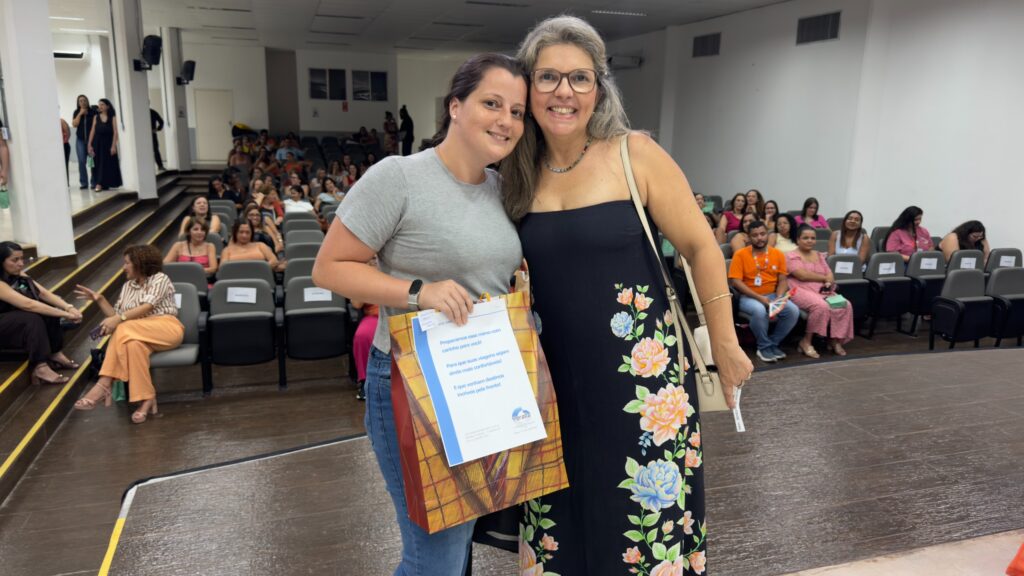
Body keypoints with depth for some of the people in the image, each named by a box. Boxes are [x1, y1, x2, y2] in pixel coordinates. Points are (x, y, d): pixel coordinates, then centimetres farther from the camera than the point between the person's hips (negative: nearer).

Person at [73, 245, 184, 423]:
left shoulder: (159, 278, 3)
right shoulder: (127, 286, 23)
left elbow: (146, 307, -13)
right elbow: (116, 316, 15)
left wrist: (119, 319, -24)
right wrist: (99, 300, 5)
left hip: (167, 328, -5)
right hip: (140, 335, 5)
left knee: (124, 331, -31)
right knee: (134, 344, -34)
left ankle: (103, 385, -31)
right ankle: (146, 400, -41)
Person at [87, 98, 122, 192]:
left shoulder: (112, 117, -2)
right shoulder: (96, 117, 6)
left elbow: (115, 132, -8)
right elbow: (92, 131, 4)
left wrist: (113, 145, -15)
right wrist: (89, 145, -1)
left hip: (108, 143, -3)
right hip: (97, 143, 3)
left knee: (109, 164, 2)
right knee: (98, 163, 2)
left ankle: (106, 184, 8)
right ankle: (99, 184, 5)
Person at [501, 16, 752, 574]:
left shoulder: (635, 154, -9)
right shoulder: (520, 174, 2)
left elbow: (700, 248, -4)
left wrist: (725, 345, 0)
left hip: (640, 371, -3)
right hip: (554, 381, 4)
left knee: (645, 516, 10)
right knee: (562, 524, 17)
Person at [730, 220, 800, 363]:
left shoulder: (778, 254, 7)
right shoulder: (740, 254, -4)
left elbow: (782, 280, 6)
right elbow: (736, 281, -11)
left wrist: (779, 298, -14)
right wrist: (759, 298, -18)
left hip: (773, 295, 4)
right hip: (749, 297, -4)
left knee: (793, 310, -22)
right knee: (759, 310, -36)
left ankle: (773, 343, 0)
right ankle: (764, 347, -11)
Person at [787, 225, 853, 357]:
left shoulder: (819, 255, 22)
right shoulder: (792, 256, 1)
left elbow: (830, 275, 14)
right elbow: (803, 275, -13)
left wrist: (829, 283, -11)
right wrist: (825, 278, -2)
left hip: (823, 291, 7)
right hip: (801, 290, -6)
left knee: (845, 306, -19)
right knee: (821, 306, -35)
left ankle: (836, 340, -7)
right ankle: (806, 341, -19)